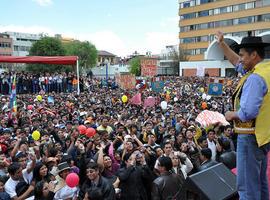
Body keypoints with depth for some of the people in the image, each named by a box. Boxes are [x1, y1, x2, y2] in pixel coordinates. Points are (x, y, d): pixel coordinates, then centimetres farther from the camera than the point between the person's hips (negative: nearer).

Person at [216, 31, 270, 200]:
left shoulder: (255, 78, -23)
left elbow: (247, 112, -31)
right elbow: (238, 63, 21)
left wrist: (231, 115, -11)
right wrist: (222, 44, 23)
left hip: (251, 137, -10)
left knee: (247, 186, -1)